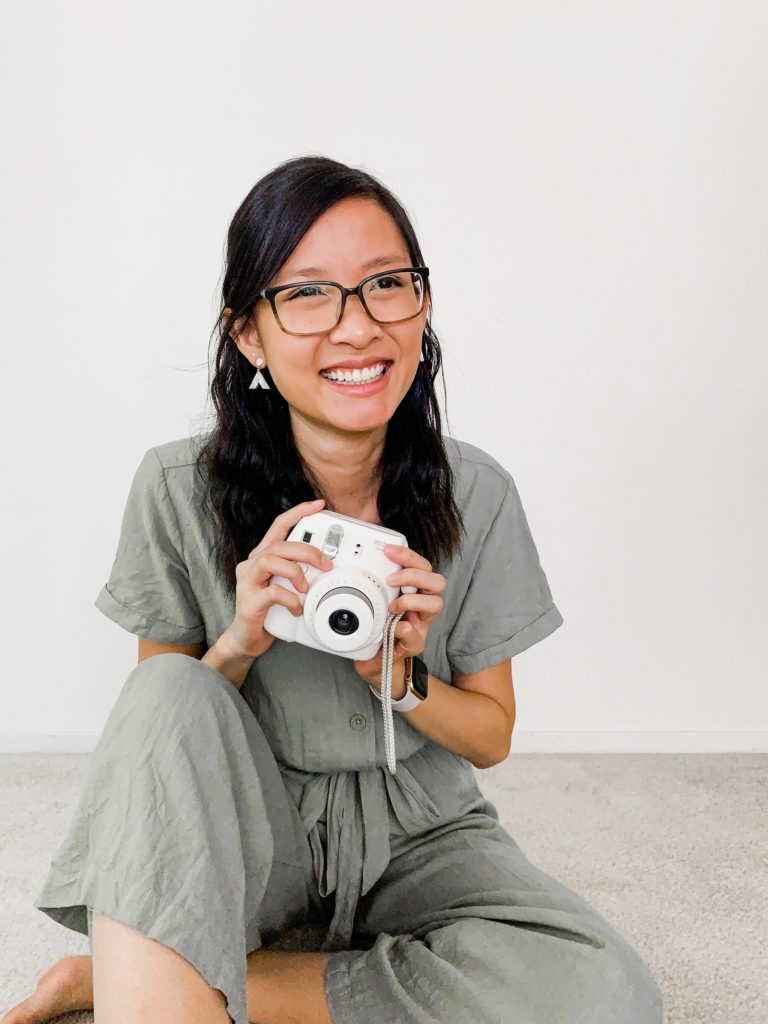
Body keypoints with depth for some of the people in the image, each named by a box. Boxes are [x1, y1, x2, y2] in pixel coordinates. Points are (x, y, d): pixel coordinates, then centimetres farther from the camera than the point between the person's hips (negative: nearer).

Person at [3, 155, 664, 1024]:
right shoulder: (179, 489, -13)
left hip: (416, 833, 3)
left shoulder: (476, 496, -9)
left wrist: (402, 678, -22)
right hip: (244, 831, -2)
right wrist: (237, 648, -25)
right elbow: (159, 718, -3)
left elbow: (492, 735, 0)